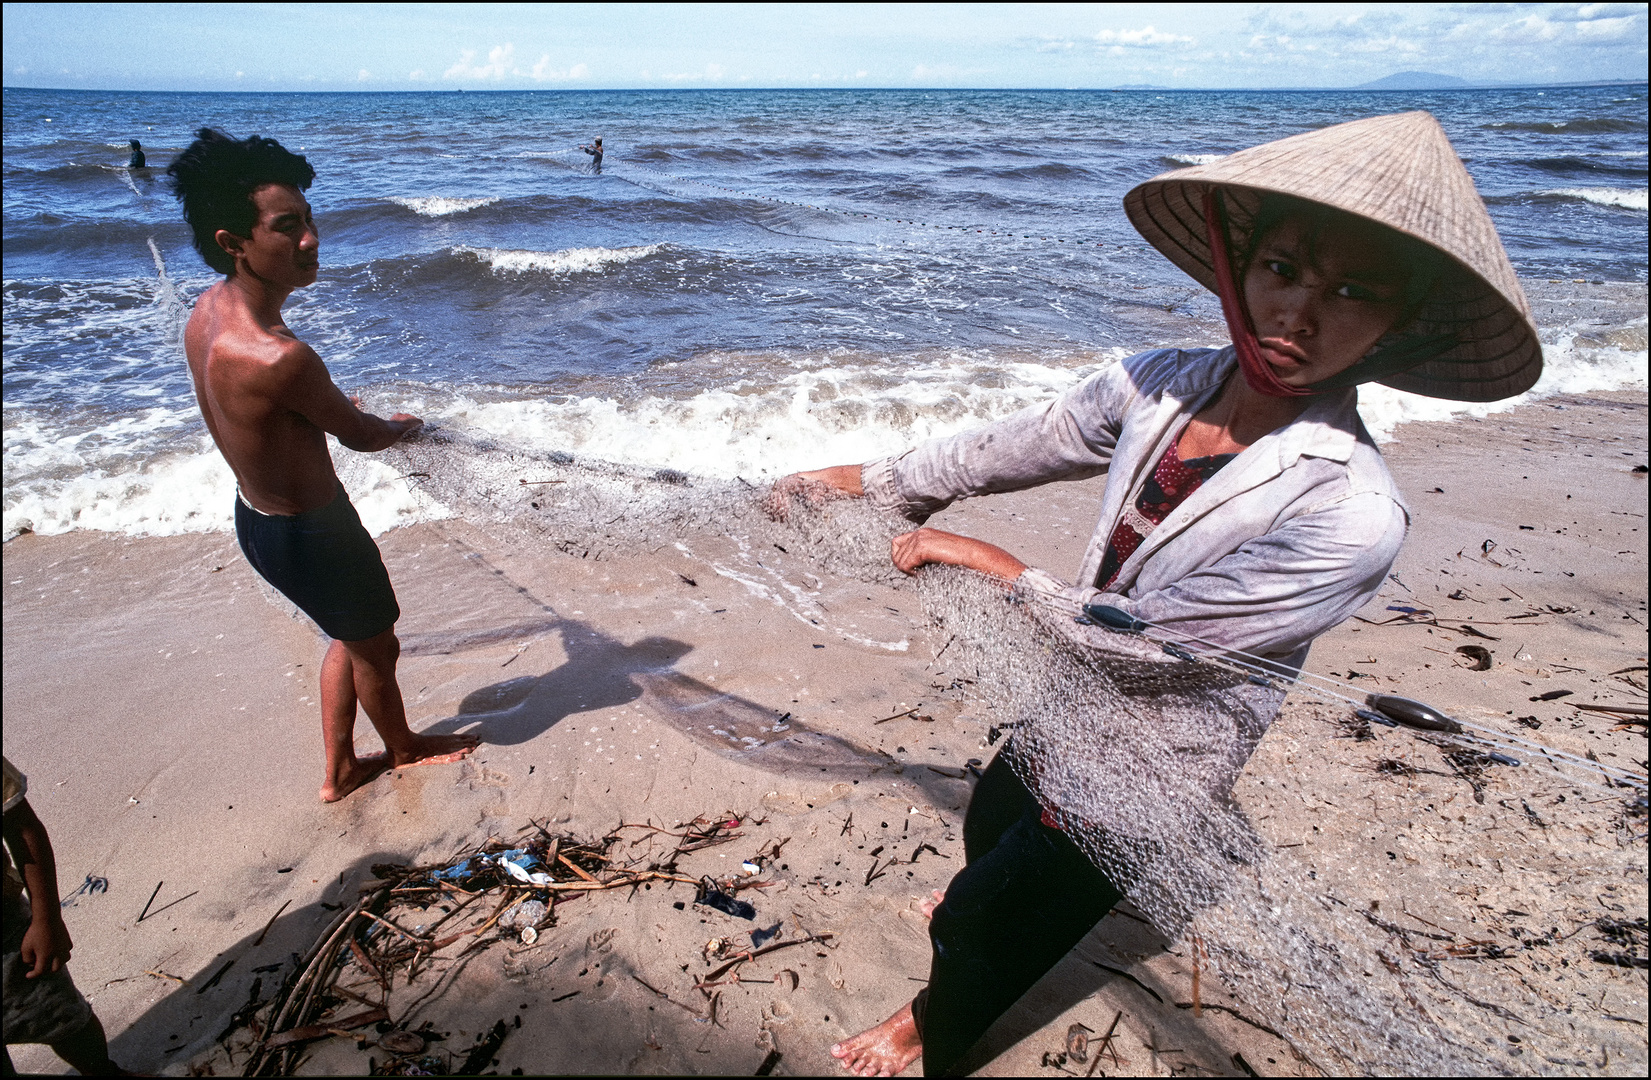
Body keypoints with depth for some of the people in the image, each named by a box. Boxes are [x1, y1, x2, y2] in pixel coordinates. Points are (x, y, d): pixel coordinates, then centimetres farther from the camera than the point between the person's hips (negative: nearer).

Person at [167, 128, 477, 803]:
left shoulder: (209, 309, -6)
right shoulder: (279, 357, -36)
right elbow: (359, 435, -17)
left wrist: (327, 407, 24)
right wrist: (399, 426, 5)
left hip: (256, 513, 9)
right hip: (309, 533, -9)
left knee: (352, 634, 28)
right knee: (376, 647, 18)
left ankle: (340, 772, 45)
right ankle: (403, 749, 47)